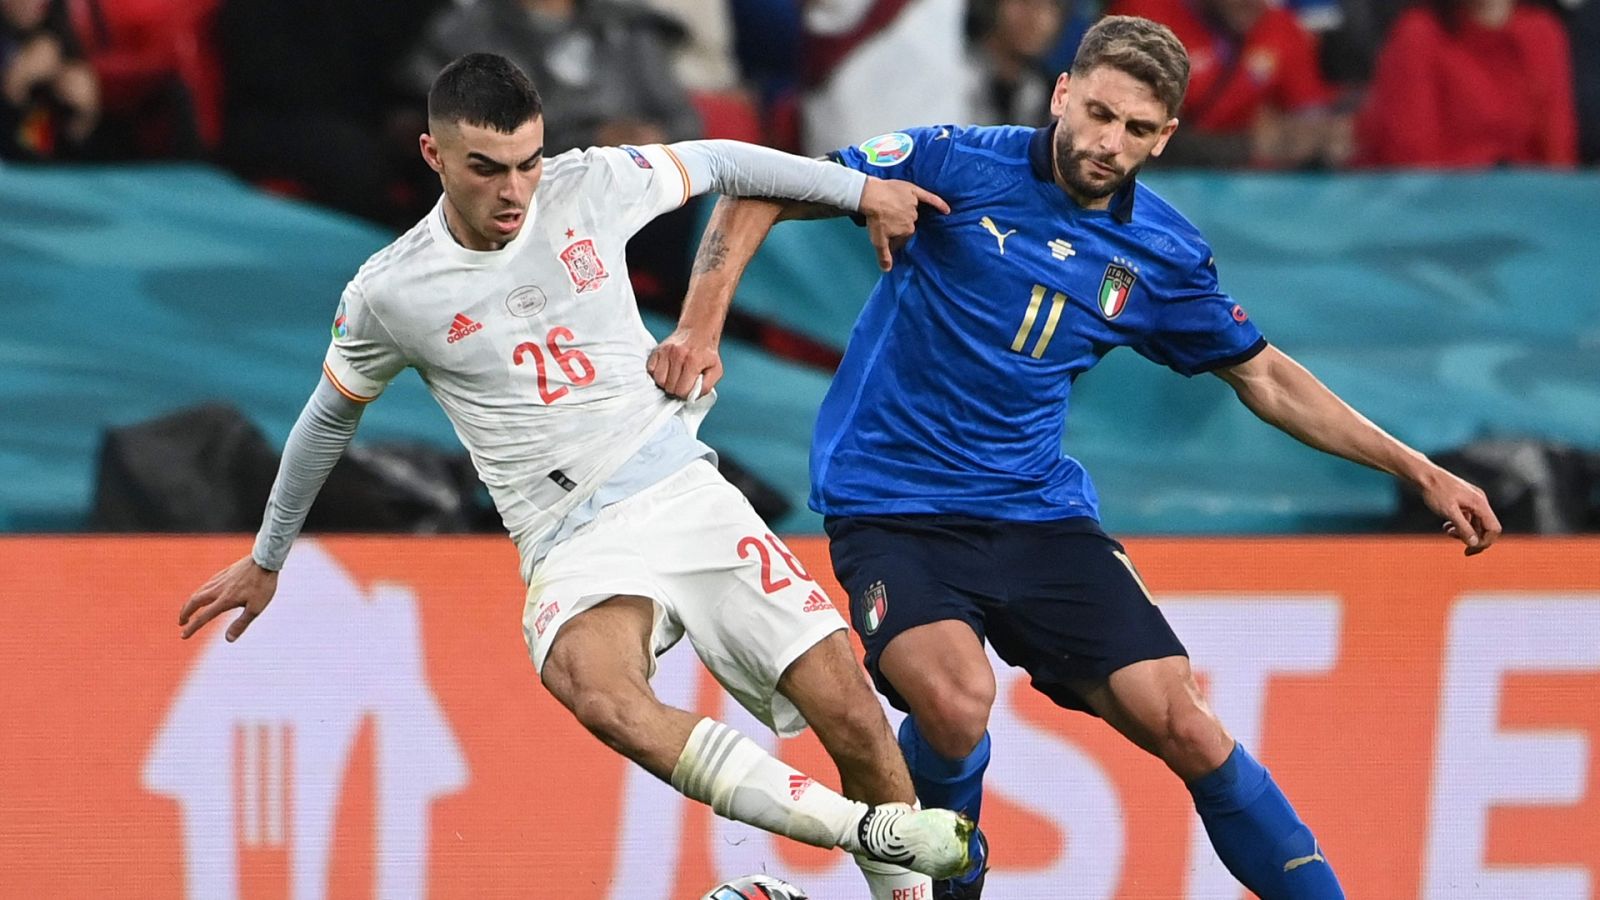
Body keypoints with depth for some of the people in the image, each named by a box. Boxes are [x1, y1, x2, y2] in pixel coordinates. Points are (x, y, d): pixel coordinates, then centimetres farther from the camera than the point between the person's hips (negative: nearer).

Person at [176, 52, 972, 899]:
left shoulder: (589, 187, 1)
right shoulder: (388, 293, -2)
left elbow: (714, 162, 20)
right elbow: (328, 418, 16)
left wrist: (860, 188, 22)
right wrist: (265, 560, 27)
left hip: (686, 492, 3)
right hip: (575, 547, -3)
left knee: (852, 717, -12)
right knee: (601, 696, -37)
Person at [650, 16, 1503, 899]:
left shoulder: (1165, 254, 3)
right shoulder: (956, 166, -9)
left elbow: (1265, 379, 17)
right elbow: (758, 194, -4)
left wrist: (1420, 472, 14)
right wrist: (702, 322, -18)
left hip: (1038, 511, 3)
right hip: (890, 507, -3)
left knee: (1185, 727, -9)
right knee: (956, 699, -29)